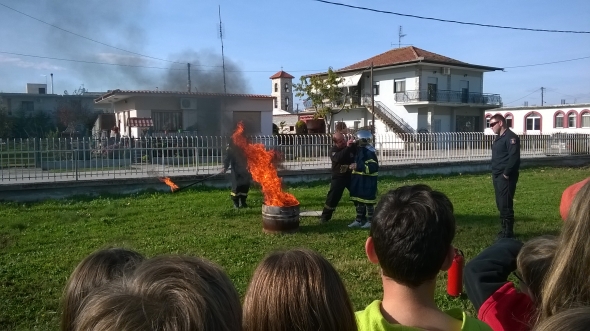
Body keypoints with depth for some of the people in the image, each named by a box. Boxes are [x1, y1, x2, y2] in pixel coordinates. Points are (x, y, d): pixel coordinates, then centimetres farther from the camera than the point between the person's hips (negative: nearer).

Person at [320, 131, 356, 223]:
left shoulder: (352, 146, -1)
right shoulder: (334, 150, -10)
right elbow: (339, 158, -32)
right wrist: (347, 147, -38)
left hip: (351, 176, 3)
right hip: (338, 177, -3)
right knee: (333, 197, -7)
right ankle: (325, 216, 3)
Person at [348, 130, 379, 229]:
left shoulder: (369, 151, -19)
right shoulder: (359, 149, 12)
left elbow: (374, 167, -26)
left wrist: (358, 167, -28)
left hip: (367, 181, -10)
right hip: (359, 180, 10)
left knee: (368, 201, -1)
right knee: (358, 200, 14)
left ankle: (370, 221, 10)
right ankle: (358, 220, 23)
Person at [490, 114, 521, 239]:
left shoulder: (511, 137, -13)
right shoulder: (499, 138, 17)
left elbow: (514, 158, -21)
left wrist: (506, 174, -19)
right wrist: (494, 174, 13)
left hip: (505, 177, -10)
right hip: (497, 176, 10)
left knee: (506, 205, -7)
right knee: (500, 204, 14)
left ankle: (508, 232, 0)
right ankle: (505, 229, 23)